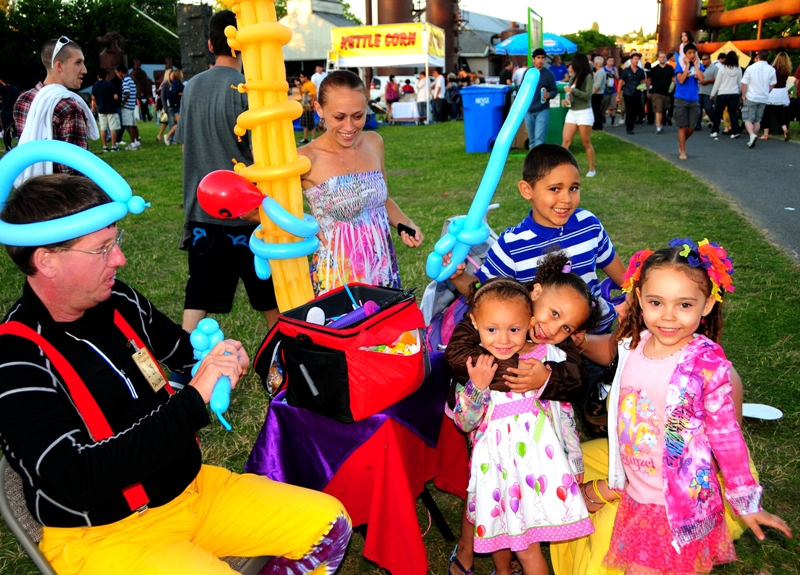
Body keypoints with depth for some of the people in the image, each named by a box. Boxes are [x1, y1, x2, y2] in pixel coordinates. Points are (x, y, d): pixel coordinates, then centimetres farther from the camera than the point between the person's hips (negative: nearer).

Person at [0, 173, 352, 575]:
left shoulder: (120, 302, -1)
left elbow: (183, 351, 19)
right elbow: (76, 481, -28)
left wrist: (219, 358, -6)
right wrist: (193, 400, -29)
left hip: (191, 486, 7)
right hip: (103, 535, -7)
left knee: (329, 524, 0)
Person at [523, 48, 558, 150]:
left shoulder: (548, 74, -2)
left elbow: (555, 90, 2)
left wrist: (549, 95, -19)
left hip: (542, 110, -3)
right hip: (528, 110, 3)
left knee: (539, 138, -12)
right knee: (531, 139, 11)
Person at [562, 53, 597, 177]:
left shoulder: (588, 77, -7)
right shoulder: (574, 77, 11)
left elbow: (588, 95, -15)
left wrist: (572, 90, -16)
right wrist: (567, 99, -1)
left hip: (584, 113, -6)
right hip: (572, 112, 6)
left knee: (586, 143, 1)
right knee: (566, 141, -3)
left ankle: (592, 169, 11)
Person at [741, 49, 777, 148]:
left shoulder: (751, 68, -12)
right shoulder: (771, 69, -1)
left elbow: (744, 83, -11)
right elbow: (772, 85, 6)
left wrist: (743, 95, 1)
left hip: (751, 97, -4)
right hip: (764, 98, 4)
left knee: (748, 119, 0)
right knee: (757, 120, 14)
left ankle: (752, 135, -25)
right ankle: (753, 140, 17)